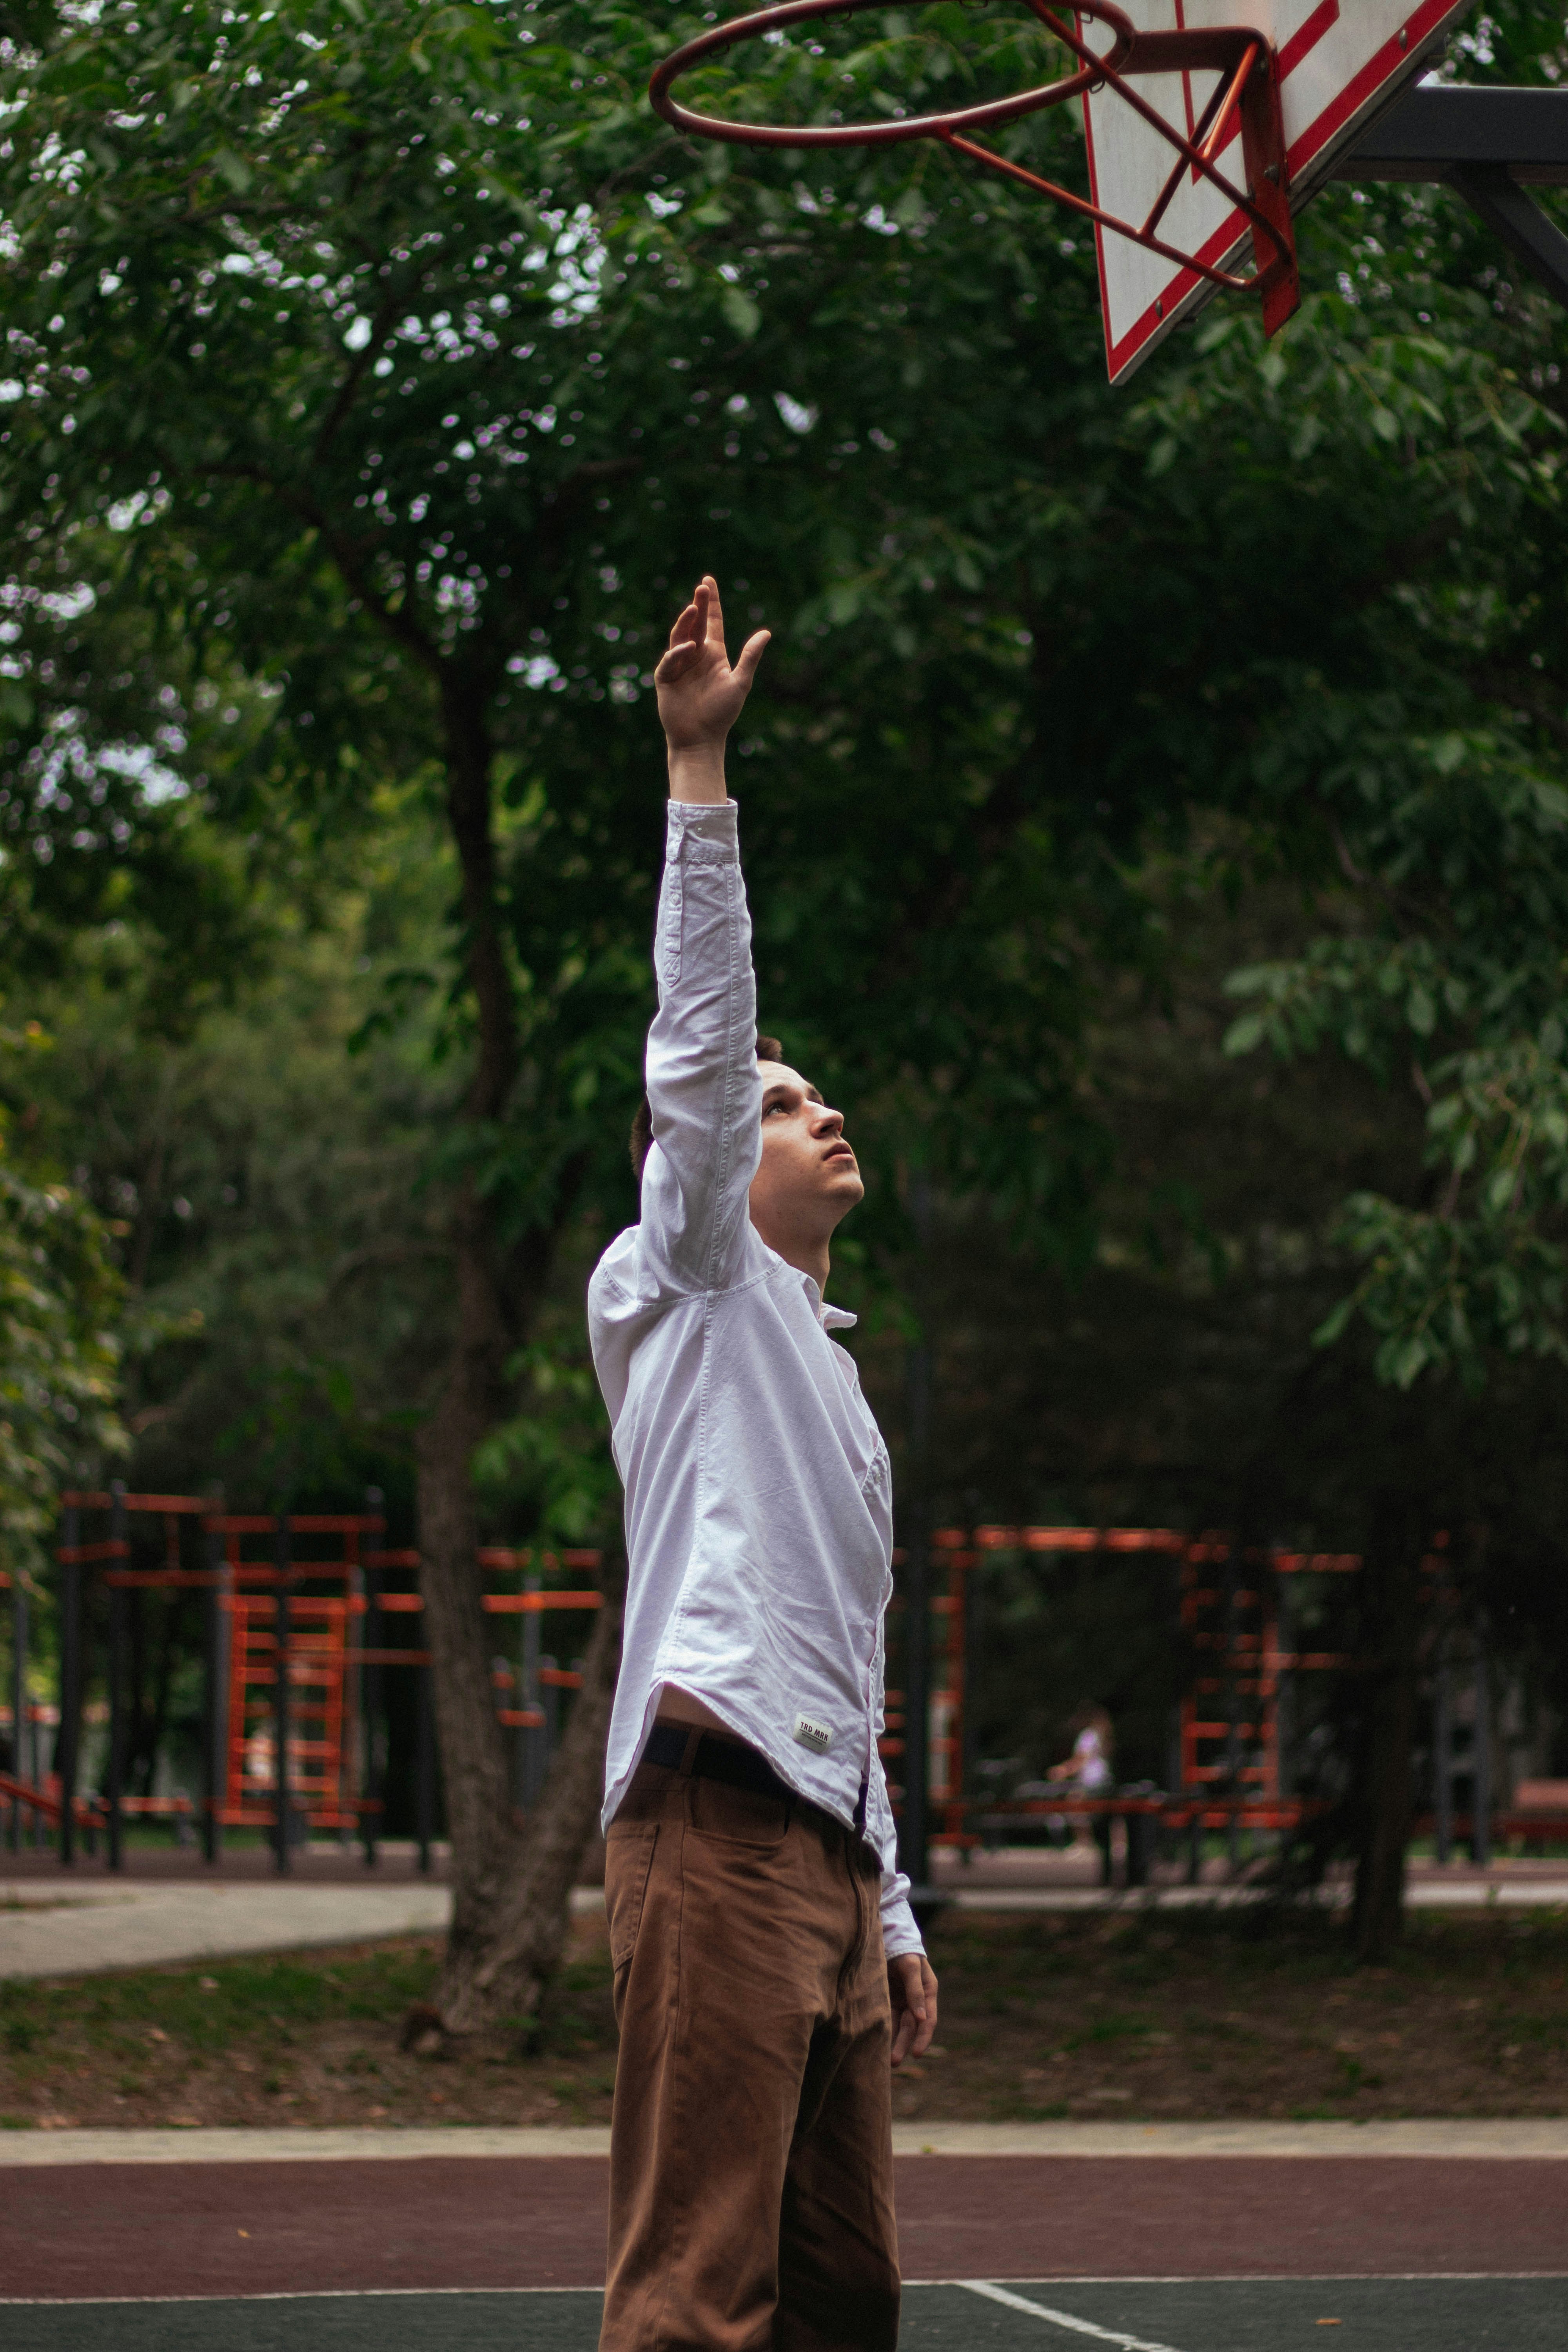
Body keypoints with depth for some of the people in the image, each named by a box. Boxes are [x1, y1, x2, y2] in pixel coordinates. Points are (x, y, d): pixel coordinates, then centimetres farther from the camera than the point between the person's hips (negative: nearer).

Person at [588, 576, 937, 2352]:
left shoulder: (826, 1373, 30)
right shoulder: (681, 1292, 9)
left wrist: (893, 1911, 24)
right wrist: (697, 771, -12)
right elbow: (701, 1044, -5)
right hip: (717, 1824, -8)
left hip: (826, 1850, 8)